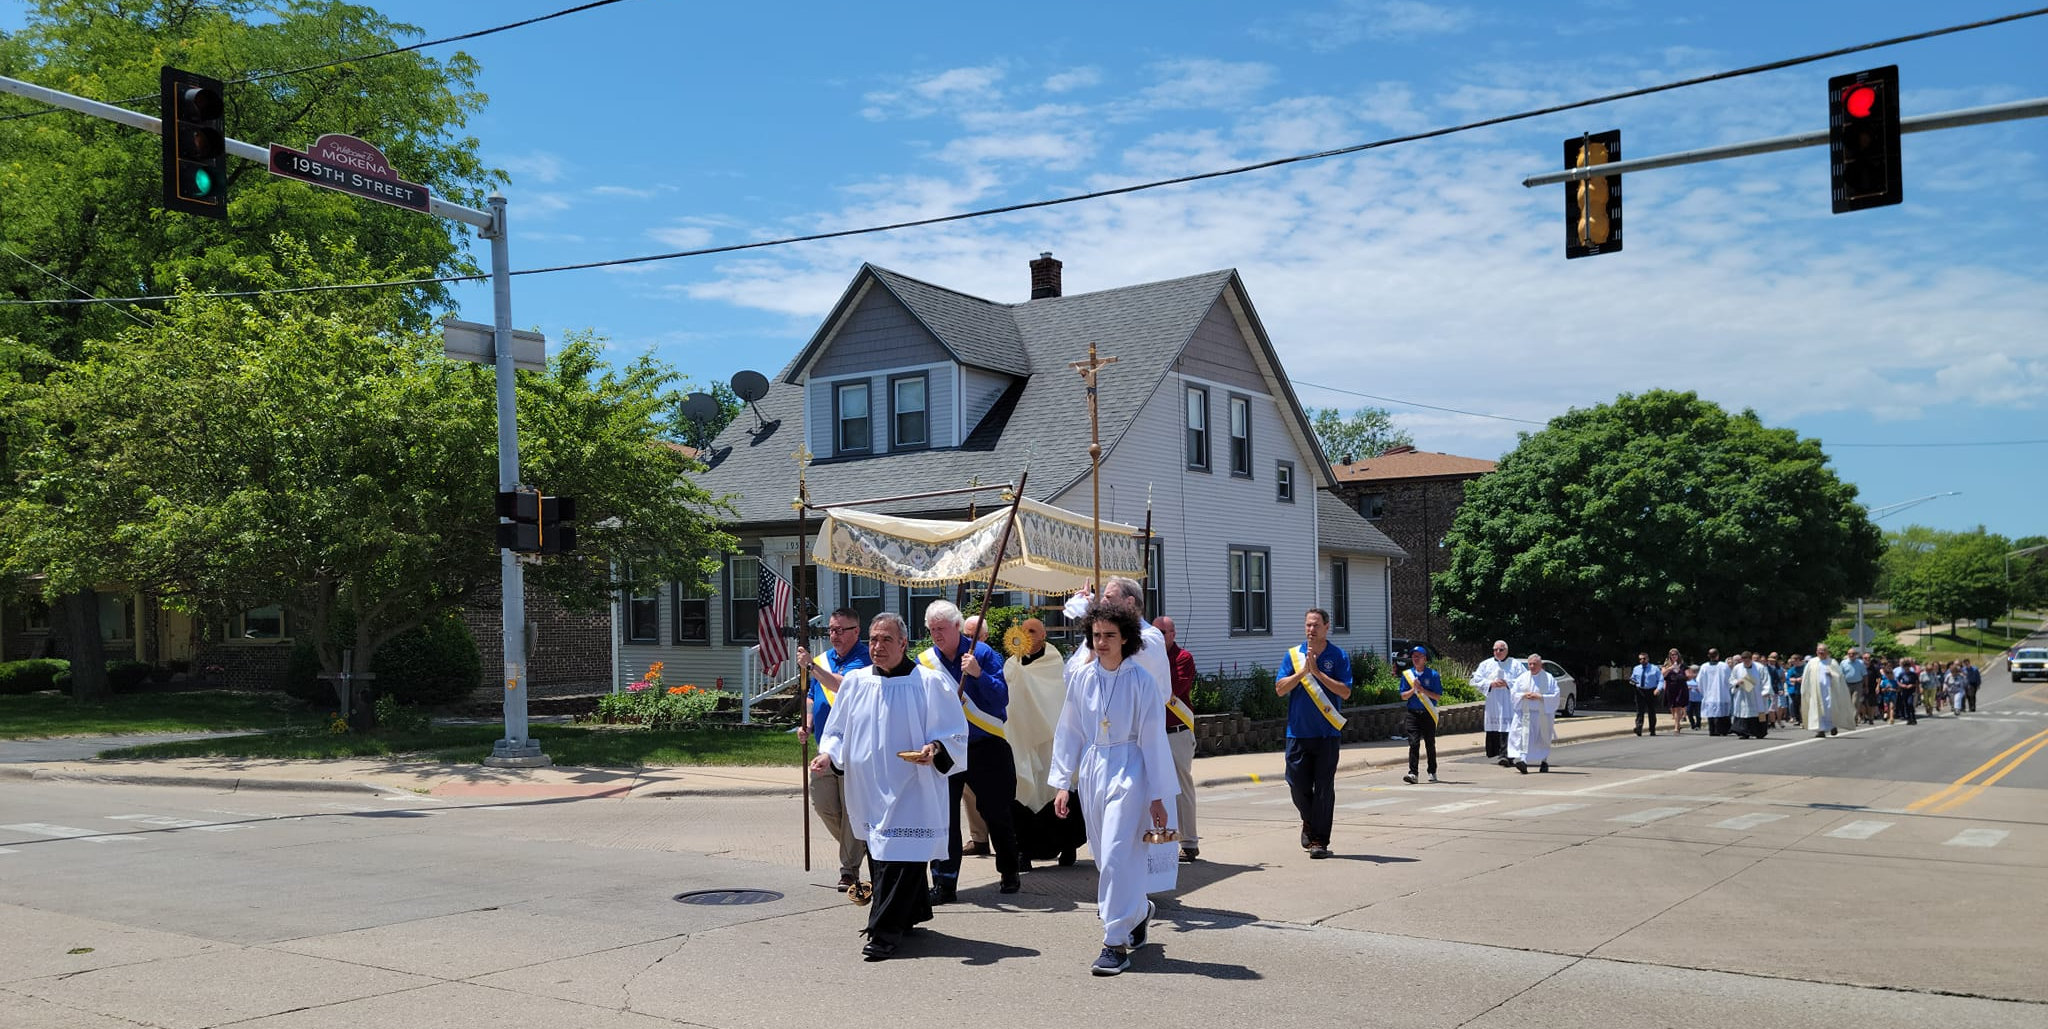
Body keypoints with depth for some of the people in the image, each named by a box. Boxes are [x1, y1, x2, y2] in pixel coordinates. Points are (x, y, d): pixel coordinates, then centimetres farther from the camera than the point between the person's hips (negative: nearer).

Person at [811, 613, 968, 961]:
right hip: (868, 790, 5)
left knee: (898, 859, -9)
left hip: (910, 792, -5)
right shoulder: (855, 682, 7)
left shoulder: (928, 682, -6)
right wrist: (828, 754, -4)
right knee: (881, 857, 13)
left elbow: (955, 732, -2)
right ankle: (912, 916, 31)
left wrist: (935, 748, -21)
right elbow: (838, 731, 15)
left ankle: (884, 933, -3)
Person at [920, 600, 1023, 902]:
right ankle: (944, 883, 9)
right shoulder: (925, 662, 1)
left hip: (986, 747, -2)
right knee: (944, 817, 0)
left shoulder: (983, 654, -7)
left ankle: (1010, 873, 28)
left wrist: (978, 673, -26)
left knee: (997, 813, 9)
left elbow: (1002, 698, -14)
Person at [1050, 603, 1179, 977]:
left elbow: (1153, 739, -5)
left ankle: (1116, 942, -5)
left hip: (1128, 771, -5)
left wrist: (1158, 797, -5)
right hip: (1092, 771, 5)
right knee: (1106, 857, 14)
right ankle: (1138, 911, 40)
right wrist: (1062, 783, 6)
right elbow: (1069, 733, 9)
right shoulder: (1081, 678, 3)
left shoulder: (1141, 680, -8)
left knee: (1116, 857, -12)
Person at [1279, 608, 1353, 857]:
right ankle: (1309, 821, 33)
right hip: (1298, 731, 2)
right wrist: (1303, 671, -14)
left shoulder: (1338, 656, 1)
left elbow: (1345, 692, -9)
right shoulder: (1293, 654, 6)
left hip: (1327, 733, -2)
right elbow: (1280, 689, -2)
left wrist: (1317, 672, -14)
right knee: (1297, 784, 5)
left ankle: (1319, 840, 5)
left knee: (1324, 787, -1)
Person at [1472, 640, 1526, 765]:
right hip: (1492, 704, 3)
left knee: (1508, 728, -14)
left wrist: (1507, 683, -13)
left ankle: (1505, 755, -19)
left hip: (1510, 703, -3)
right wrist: (1491, 684, -8)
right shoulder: (1485, 664, 14)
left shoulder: (1515, 664, 8)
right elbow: (1476, 680, 7)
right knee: (1494, 730, 2)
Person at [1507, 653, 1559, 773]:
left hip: (1543, 714, -1)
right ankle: (1522, 761, -25)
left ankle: (1544, 761, 27)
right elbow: (1513, 694, 6)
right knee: (1523, 736, -15)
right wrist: (1524, 695, -13)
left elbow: (1555, 696, -6)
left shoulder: (1549, 679, 1)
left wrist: (1540, 697, -18)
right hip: (1524, 713, 1)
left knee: (1543, 739, 10)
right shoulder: (1522, 678, 8)